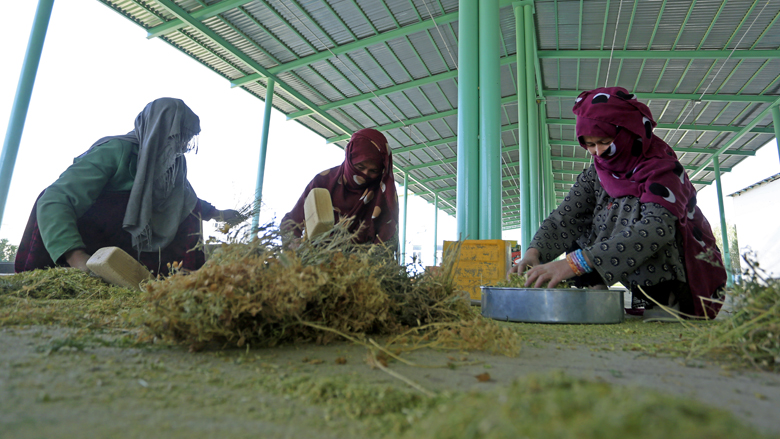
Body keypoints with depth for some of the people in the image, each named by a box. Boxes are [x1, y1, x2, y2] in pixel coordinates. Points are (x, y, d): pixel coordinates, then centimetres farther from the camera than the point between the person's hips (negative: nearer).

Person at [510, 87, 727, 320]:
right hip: (640, 283, 6)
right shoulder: (595, 176, -2)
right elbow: (563, 218, -14)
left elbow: (657, 228, -38)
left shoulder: (663, 169, -19)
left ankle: (663, 300, -24)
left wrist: (577, 262, -48)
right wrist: (534, 251, -35)